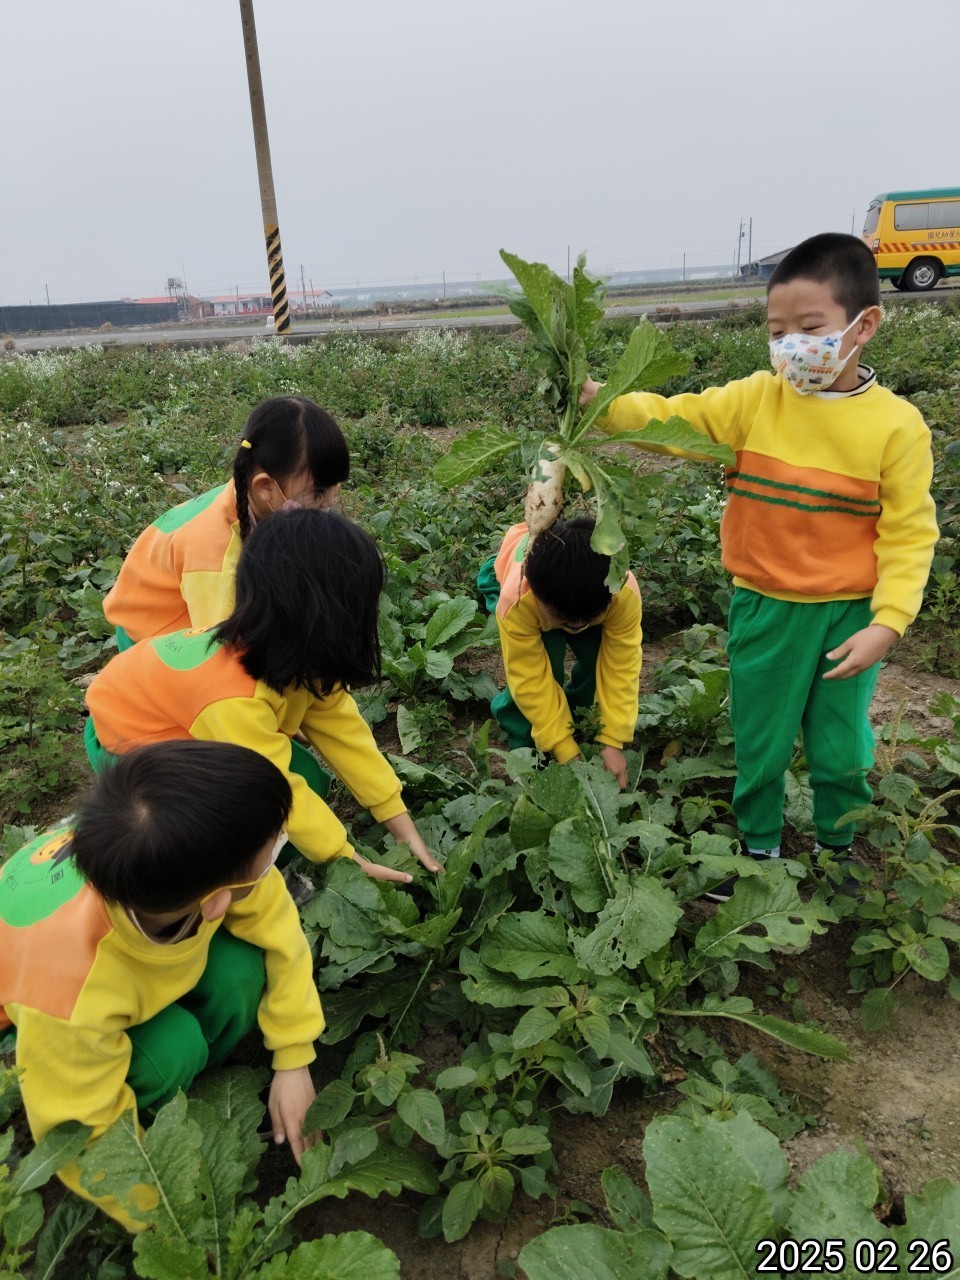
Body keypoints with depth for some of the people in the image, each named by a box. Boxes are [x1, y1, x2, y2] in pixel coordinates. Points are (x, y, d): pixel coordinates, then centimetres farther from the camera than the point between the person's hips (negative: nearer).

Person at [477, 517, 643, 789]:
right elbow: (531, 681, -37)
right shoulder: (516, 600, -45)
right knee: (541, 664, -26)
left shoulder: (625, 592, -41)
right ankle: (525, 742, -3)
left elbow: (621, 667, -31)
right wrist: (566, 752, -34)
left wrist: (612, 742, -32)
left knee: (600, 657, -18)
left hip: (589, 584, 3)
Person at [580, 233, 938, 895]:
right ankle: (759, 846, 39)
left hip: (850, 616, -1)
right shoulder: (755, 400, -5)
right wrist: (603, 402, -30)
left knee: (843, 747, 13)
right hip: (766, 609, 1)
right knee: (761, 741, 14)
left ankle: (838, 845, 42)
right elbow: (674, 418, -12)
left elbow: (908, 534, -8)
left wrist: (886, 622, -16)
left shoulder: (897, 424, -10)